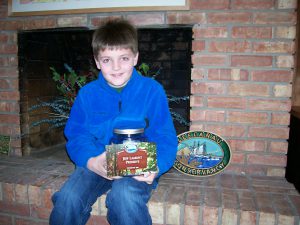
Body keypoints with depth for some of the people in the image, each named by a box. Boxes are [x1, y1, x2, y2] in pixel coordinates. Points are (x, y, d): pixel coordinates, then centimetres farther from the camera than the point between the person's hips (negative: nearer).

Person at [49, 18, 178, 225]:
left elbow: (166, 139, -4)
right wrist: (92, 162, -20)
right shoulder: (87, 94, 5)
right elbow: (76, 137, 2)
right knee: (68, 198, -23)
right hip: (96, 164, 3)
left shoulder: (152, 90, -2)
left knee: (124, 196, -32)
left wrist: (155, 167, -24)